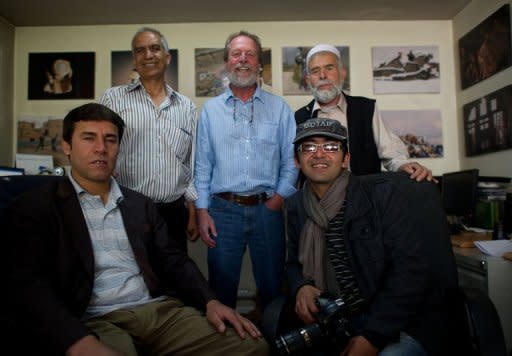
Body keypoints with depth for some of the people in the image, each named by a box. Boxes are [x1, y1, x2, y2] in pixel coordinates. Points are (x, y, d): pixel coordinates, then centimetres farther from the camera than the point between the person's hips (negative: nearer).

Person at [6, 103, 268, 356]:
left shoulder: (140, 205, 18)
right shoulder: (34, 208, 5)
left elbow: (174, 260, 14)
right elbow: (29, 287, -7)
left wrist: (210, 301, -5)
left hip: (161, 310, 4)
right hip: (95, 322, -3)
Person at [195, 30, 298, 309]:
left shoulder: (279, 108, 7)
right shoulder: (211, 109, 9)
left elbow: (291, 160, 4)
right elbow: (203, 164, 6)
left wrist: (279, 199, -6)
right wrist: (202, 211, -1)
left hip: (267, 209, 0)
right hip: (223, 210, 0)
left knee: (273, 289, 11)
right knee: (221, 290, 10)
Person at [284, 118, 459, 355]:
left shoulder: (386, 191, -11)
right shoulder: (296, 206, 4)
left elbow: (412, 267, -17)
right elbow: (294, 262, 14)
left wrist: (372, 337, -22)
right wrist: (301, 288, -10)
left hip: (405, 324, -4)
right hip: (337, 321, 5)